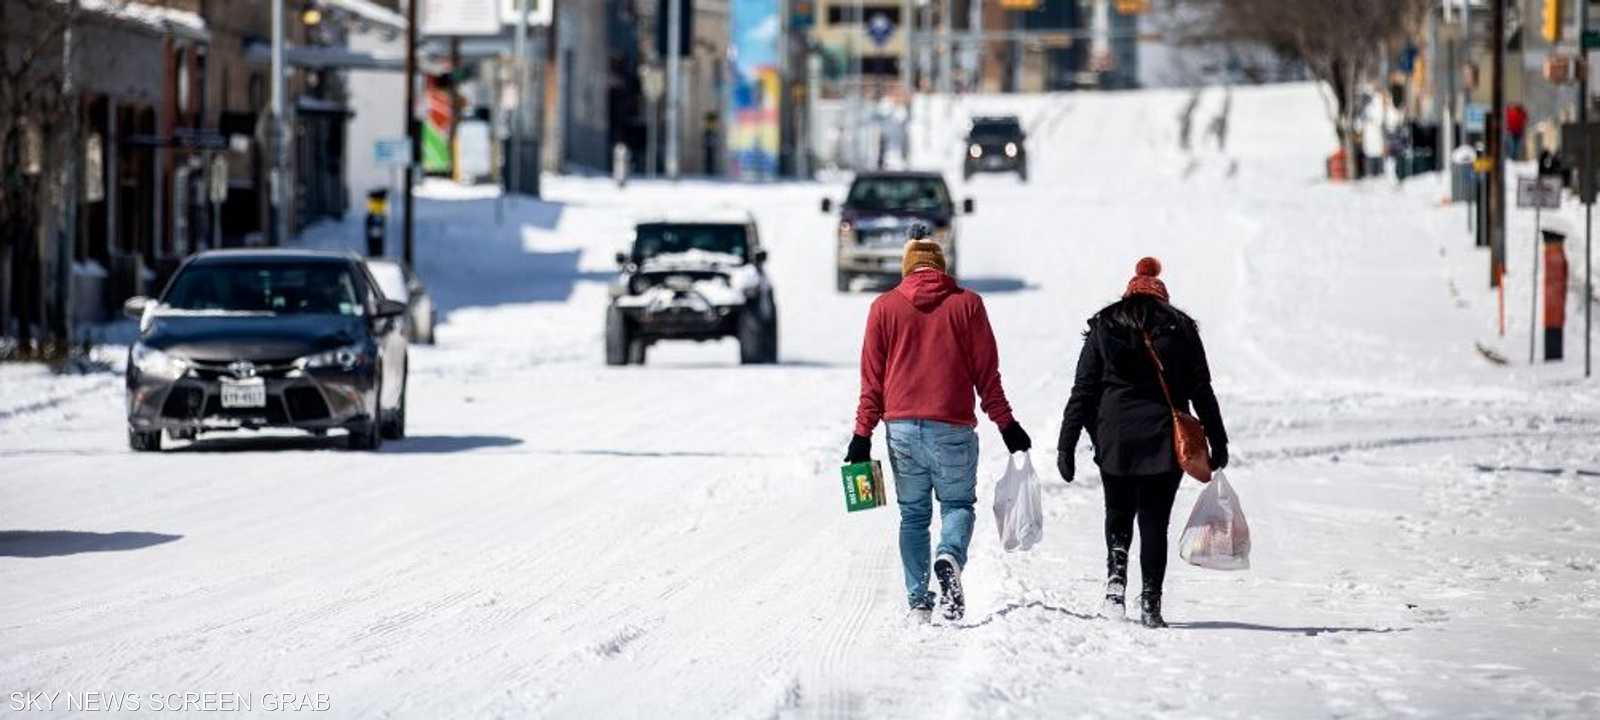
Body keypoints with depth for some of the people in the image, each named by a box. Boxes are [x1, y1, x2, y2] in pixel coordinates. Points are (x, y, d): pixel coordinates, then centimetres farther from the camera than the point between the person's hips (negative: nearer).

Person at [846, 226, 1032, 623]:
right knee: (957, 503, 10)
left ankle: (918, 599, 5)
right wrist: (1006, 424, 9)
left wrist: (863, 433, 8)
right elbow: (986, 372, 3)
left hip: (902, 427, 1)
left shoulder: (884, 307, 5)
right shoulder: (967, 303, 2)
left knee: (913, 514, 11)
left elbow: (872, 377, 5)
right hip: (952, 427, -1)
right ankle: (950, 558, -21)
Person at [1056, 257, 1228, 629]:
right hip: (1165, 440, 0)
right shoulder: (1181, 329, 6)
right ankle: (1150, 603, -1)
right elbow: (1201, 391, 4)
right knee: (1154, 521, 5)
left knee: (1118, 515, 18)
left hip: (1115, 438, 0)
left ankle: (1116, 575, -5)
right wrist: (1218, 442, 9)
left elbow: (1083, 391, 2)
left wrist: (1067, 445, 3)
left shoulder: (1103, 327, 6)